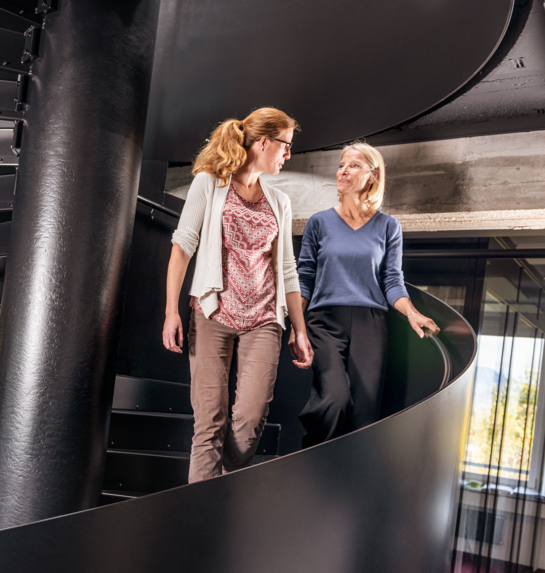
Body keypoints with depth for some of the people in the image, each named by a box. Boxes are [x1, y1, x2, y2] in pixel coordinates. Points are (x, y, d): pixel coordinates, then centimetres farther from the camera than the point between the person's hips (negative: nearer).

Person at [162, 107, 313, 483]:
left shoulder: (279, 202, 17)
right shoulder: (209, 183, 6)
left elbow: (287, 269, 18)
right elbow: (183, 245, 0)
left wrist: (300, 330, 13)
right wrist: (172, 310, -9)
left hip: (263, 322, 3)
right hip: (213, 315, -3)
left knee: (252, 416, -10)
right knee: (210, 420, -5)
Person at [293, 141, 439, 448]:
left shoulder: (388, 226, 10)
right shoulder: (320, 223, 9)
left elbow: (392, 280, 7)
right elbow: (304, 279, 9)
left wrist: (412, 313, -12)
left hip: (370, 323, 1)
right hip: (325, 320, -1)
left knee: (365, 409, -5)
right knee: (335, 396, -22)